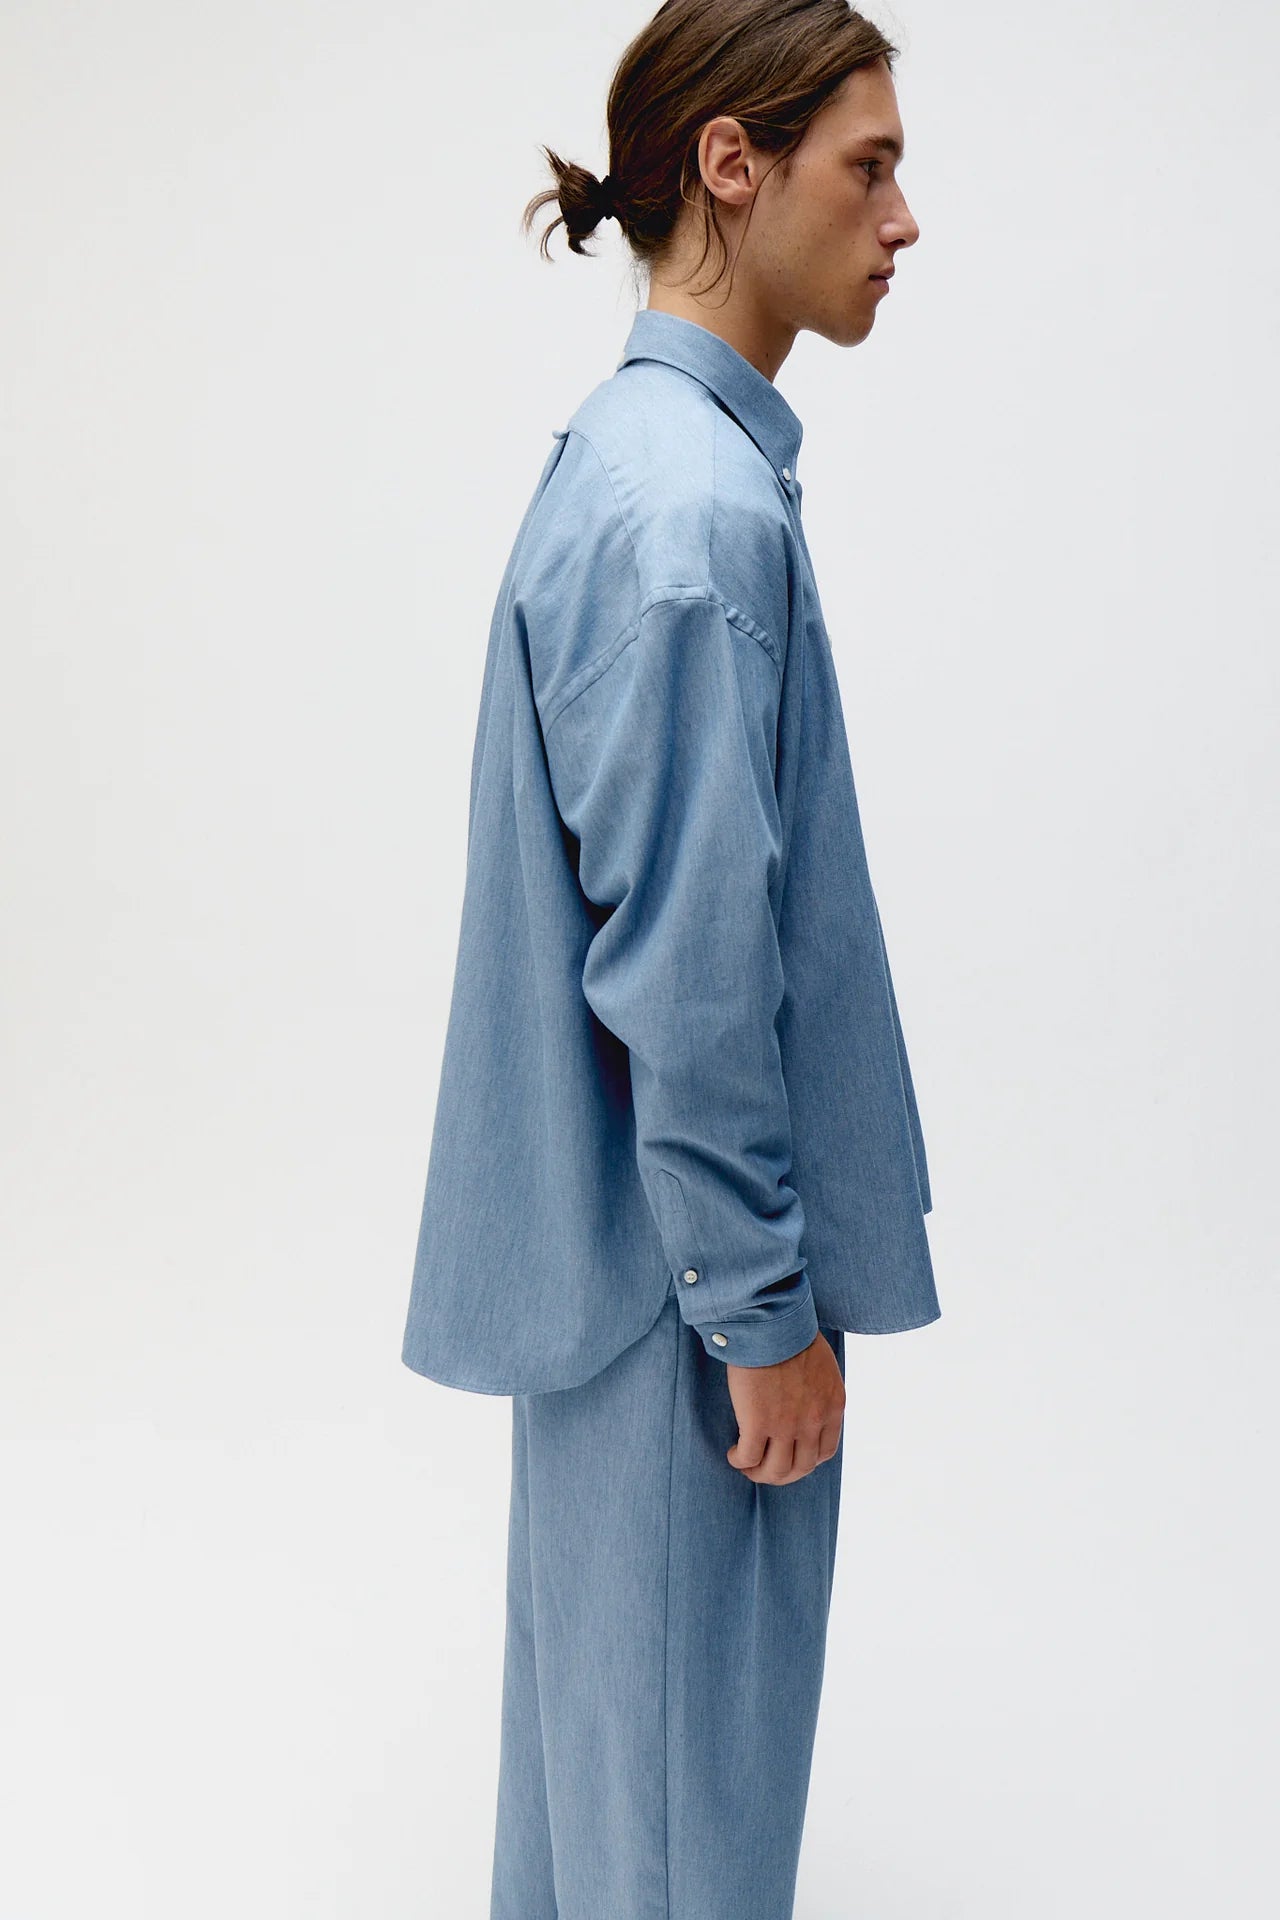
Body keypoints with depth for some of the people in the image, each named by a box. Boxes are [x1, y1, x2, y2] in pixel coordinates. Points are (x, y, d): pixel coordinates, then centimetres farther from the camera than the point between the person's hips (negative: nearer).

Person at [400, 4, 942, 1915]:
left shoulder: (633, 451, 9)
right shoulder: (695, 504, -22)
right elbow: (686, 966, -24)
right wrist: (764, 1309, -15)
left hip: (626, 1225, 10)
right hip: (675, 1256, -10)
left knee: (603, 1677, 24)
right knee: (682, 1736, 8)